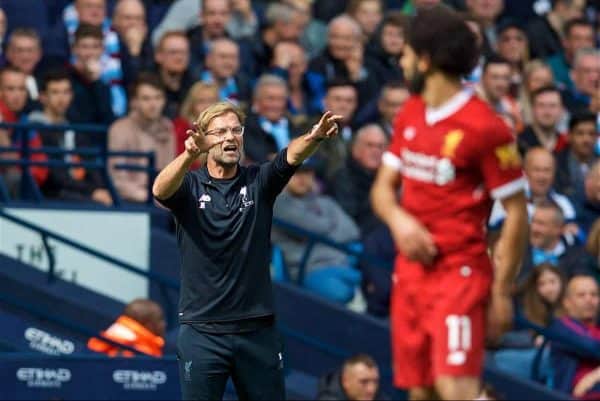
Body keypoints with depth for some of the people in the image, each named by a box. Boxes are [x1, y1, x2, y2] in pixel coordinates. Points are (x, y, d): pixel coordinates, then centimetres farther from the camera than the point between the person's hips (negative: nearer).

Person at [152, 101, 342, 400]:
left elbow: (291, 155, -15)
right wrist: (190, 154, -44)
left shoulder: (259, 182, 4)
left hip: (257, 329, 2)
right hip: (202, 332, -2)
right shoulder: (189, 186, 0)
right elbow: (160, 190, -23)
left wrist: (315, 137, -39)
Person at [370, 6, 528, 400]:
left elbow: (517, 213, -11)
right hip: (411, 270, 7)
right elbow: (384, 186, 15)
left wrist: (502, 292, -13)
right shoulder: (410, 114, 10)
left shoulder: (485, 127, -14)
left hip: (460, 273, -7)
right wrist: (398, 219, -9)